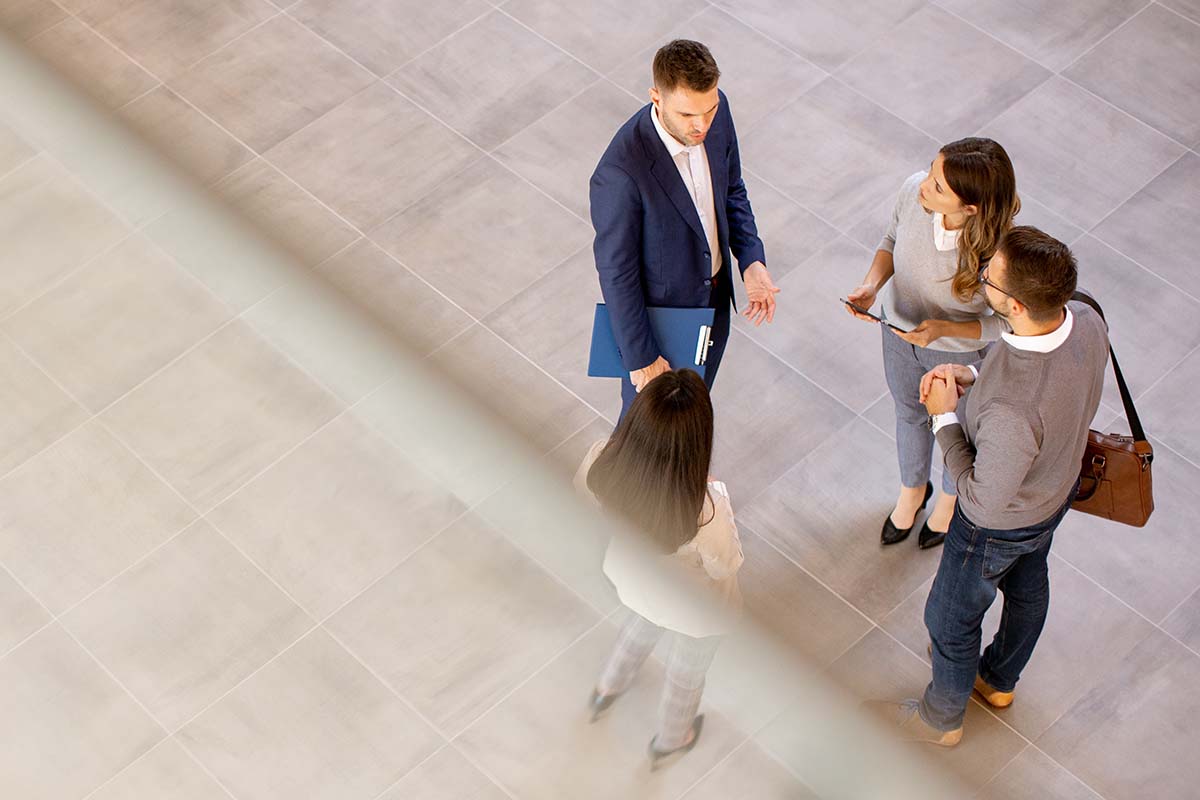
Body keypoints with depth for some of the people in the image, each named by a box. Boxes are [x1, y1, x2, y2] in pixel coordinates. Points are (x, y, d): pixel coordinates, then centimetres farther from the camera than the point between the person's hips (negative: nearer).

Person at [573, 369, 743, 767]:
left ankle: (608, 688, 69)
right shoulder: (704, 512, -46)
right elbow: (725, 567, -23)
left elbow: (582, 493, -11)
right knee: (688, 666, 32)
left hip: (632, 579, 3)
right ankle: (671, 738, 63)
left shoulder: (601, 462, -37)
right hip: (695, 607, -3)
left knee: (644, 622, 41)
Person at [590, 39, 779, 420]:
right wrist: (640, 357, -18)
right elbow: (615, 270, -26)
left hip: (714, 298, 6)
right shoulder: (620, 171, -38)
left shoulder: (715, 110, -18)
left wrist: (752, 261, -12)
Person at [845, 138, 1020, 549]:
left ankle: (951, 496, 62)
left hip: (962, 353, -4)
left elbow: (1008, 324, -23)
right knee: (909, 414, 31)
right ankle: (912, 489, 63)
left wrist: (945, 329, -37)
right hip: (900, 331, 4)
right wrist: (871, 286, -23)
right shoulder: (914, 191, -29)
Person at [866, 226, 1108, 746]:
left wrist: (946, 417, -23)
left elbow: (983, 501, -31)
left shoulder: (1010, 413, -49)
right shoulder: (1086, 321, -25)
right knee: (1027, 586, 34)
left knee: (950, 619, 22)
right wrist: (973, 377, -12)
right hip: (1058, 487, 7)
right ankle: (999, 680, 64)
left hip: (1002, 526, -7)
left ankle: (942, 718, 51)